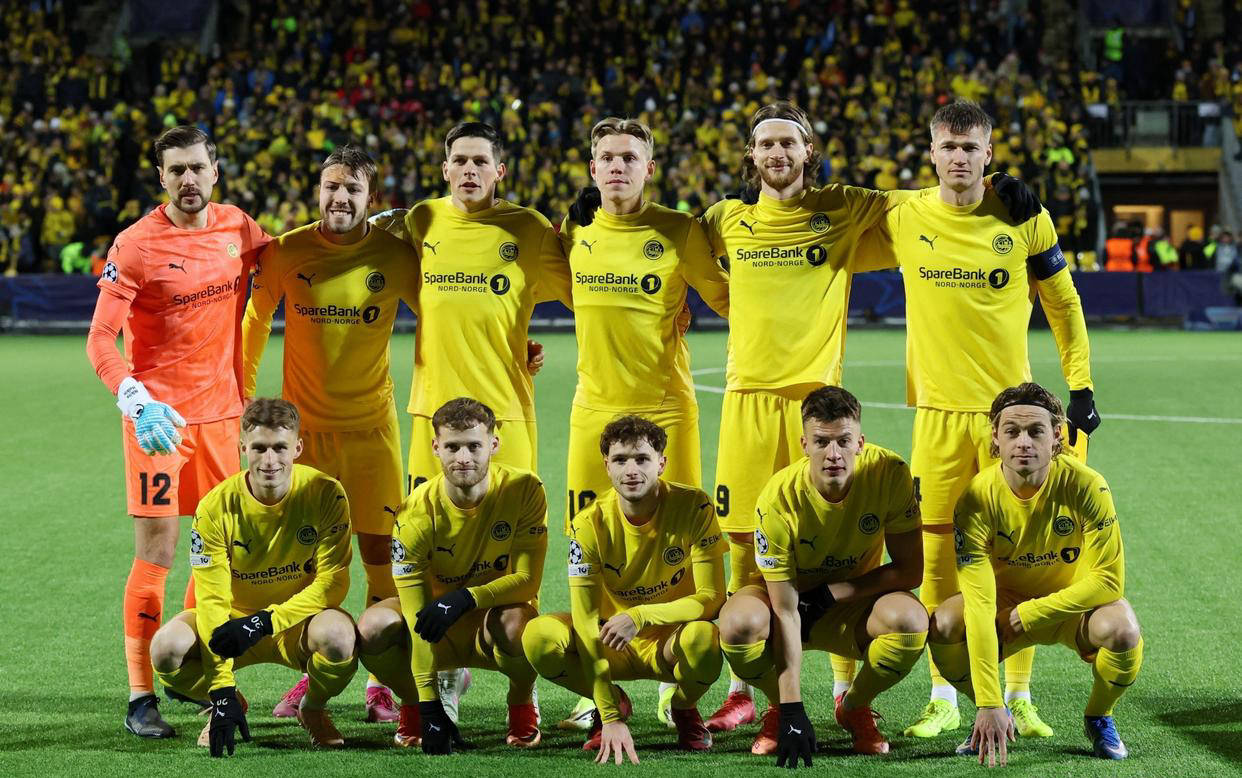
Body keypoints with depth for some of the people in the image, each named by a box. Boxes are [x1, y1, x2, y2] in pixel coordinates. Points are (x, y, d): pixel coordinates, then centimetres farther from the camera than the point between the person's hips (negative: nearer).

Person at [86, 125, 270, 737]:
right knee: (156, 555, -7)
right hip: (158, 414, -5)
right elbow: (100, 339, -14)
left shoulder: (237, 227, 4)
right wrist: (136, 402, -27)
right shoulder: (135, 245, -11)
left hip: (221, 410, 5)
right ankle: (141, 698, -2)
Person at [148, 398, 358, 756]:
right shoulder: (216, 506, -16)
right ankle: (229, 703, 6)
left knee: (338, 637, -36)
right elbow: (212, 598, -18)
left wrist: (265, 621, -29)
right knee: (167, 647, -28)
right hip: (236, 619, 1)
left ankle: (312, 710, 0)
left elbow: (332, 582, -17)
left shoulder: (325, 494, -17)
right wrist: (222, 692, -25)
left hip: (298, 621, -1)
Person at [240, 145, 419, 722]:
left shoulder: (395, 255, -5)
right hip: (305, 424, 1)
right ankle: (311, 673, 19)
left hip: (371, 424, -1)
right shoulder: (286, 252, -3)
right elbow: (255, 318, 12)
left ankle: (382, 679, 7)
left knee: (380, 551, -2)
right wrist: (242, 393, 13)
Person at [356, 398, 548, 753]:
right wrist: (429, 708, -30)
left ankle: (522, 704, -3)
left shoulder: (524, 489, -19)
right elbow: (419, 621, -24)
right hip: (442, 634, 1)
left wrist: (466, 598, -37)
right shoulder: (417, 511, -20)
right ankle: (413, 707, 3)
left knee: (514, 622, -37)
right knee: (373, 628, -28)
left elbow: (527, 580, -18)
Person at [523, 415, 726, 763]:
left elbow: (712, 598, -19)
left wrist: (641, 616, -36)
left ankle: (684, 708, -1)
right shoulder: (590, 524, -16)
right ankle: (613, 704, 3)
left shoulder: (694, 507, -18)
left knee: (703, 637, -37)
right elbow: (585, 620, -19)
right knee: (539, 636, -27)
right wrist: (610, 718, -26)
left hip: (672, 641, -1)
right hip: (615, 645, 1)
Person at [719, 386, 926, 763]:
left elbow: (910, 570, -16)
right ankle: (779, 710, 0)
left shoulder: (890, 473, -23)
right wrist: (792, 710, -30)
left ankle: (854, 707, -1)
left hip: (855, 609, 1)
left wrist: (829, 593, -22)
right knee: (740, 623, -34)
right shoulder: (779, 498, -26)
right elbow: (785, 612, -26)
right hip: (793, 599, -1)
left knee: (910, 619, -33)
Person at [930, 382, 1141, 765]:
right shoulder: (977, 499, -23)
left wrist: (1029, 614, -22)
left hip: (1073, 604, -1)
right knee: (942, 625, -28)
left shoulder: (1086, 486, -24)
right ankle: (994, 717, 1)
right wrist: (989, 704, -34)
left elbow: (1108, 580, -20)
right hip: (1006, 602, 1)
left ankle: (1098, 717, -1)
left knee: (1121, 630, -34)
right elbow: (979, 603, -28)